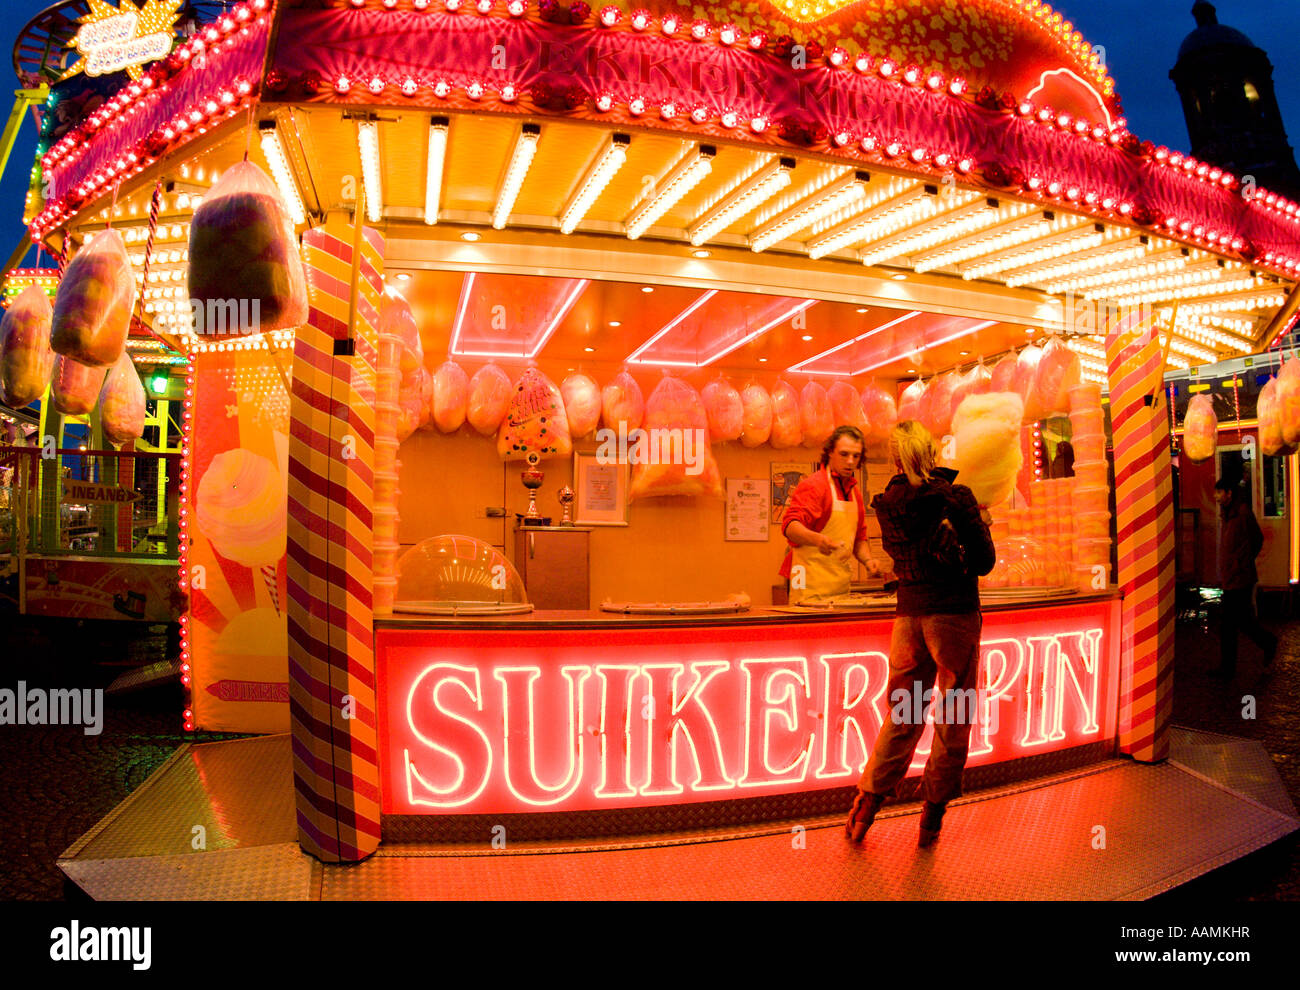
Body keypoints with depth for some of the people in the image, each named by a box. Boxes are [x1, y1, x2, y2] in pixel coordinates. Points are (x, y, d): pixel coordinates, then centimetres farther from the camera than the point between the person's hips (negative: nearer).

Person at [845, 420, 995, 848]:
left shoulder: (887, 503, 2)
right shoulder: (956, 498, -9)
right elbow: (984, 561, -4)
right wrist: (981, 523, 13)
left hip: (909, 615, 4)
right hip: (954, 613, -4)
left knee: (902, 715, 15)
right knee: (953, 718, 10)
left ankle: (868, 801, 15)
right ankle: (932, 813, 17)